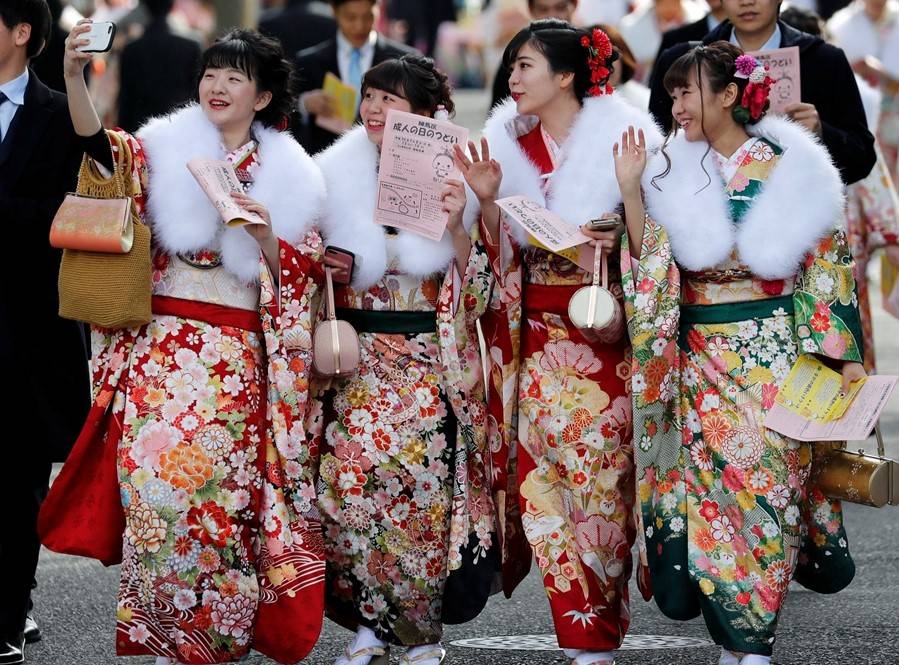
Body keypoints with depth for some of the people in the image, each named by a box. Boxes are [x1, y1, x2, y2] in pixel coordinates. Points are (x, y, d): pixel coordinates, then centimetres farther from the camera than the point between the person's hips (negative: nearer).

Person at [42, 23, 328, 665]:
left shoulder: (289, 177, 10)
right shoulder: (166, 150, 7)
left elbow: (297, 280, 6)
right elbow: (103, 148, -14)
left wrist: (266, 237, -14)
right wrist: (73, 75, -30)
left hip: (238, 359, 0)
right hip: (161, 345, 0)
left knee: (220, 489, -4)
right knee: (156, 475, -11)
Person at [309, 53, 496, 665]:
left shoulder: (450, 180, -1)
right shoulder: (337, 177, 4)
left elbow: (476, 286, -3)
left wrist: (458, 227, -19)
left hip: (428, 366, -2)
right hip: (356, 365, 2)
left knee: (421, 490, -5)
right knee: (349, 483, -6)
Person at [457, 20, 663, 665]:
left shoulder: (623, 138, -6)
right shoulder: (509, 142, 6)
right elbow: (500, 252, 8)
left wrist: (614, 242, -23)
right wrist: (487, 199, -9)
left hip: (605, 334, -4)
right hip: (535, 336, 4)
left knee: (599, 473, -3)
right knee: (540, 473, 0)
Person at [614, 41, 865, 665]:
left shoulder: (791, 168, -3)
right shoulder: (672, 173, 5)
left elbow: (828, 263, -1)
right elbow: (650, 267, 2)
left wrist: (846, 355, -5)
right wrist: (631, 190, -7)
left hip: (773, 351, -2)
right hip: (700, 355, 3)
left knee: (767, 481, -4)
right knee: (712, 483, -2)